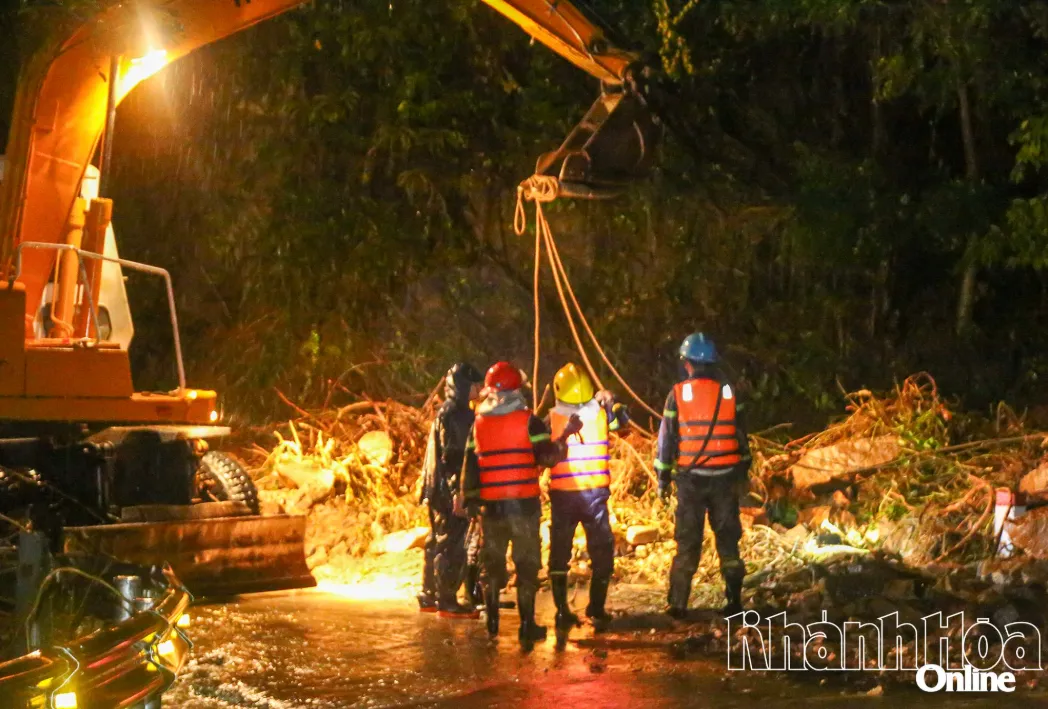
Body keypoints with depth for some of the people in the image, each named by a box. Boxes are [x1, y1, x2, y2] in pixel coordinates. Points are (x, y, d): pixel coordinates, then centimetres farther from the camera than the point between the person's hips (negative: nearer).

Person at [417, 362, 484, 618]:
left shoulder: (449, 412, 17)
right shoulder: (453, 414, -15)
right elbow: (452, 455, -21)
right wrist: (458, 491, -23)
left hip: (440, 490, 10)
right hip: (450, 489, -10)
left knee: (437, 542, 15)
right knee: (451, 545, -7)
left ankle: (429, 597, 22)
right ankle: (447, 602, -4)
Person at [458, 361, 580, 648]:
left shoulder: (479, 424, 4)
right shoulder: (528, 421, -6)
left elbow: (470, 466, 6)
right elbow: (547, 458, -10)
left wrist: (467, 499, 15)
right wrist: (566, 437, 4)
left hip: (490, 505, 3)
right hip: (523, 504, -3)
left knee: (492, 563, 16)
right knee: (526, 565, 3)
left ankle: (492, 620, 22)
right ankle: (527, 625, -1)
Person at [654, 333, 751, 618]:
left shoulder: (678, 394, -4)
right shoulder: (728, 391, 2)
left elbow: (667, 437, -2)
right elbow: (740, 433, 8)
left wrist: (663, 476, 6)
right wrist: (743, 470, 18)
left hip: (691, 477, -1)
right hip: (725, 476, 1)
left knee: (688, 540, 4)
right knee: (728, 536, 9)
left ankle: (678, 603, 3)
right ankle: (734, 599, 7)